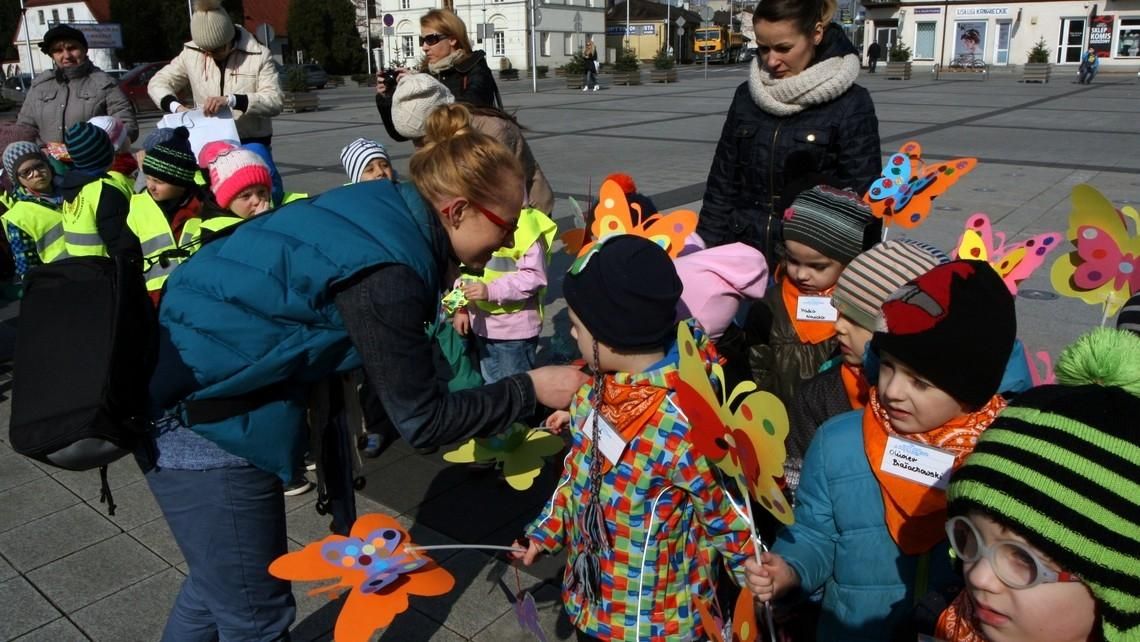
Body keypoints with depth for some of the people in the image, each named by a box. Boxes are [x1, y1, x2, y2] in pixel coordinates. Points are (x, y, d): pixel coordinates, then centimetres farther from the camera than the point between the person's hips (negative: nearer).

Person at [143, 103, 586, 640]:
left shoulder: (385, 210, -2)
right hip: (203, 411, -9)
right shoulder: (387, 272, -27)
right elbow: (421, 420, -18)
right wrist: (531, 391, -12)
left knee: (219, 585, 26)